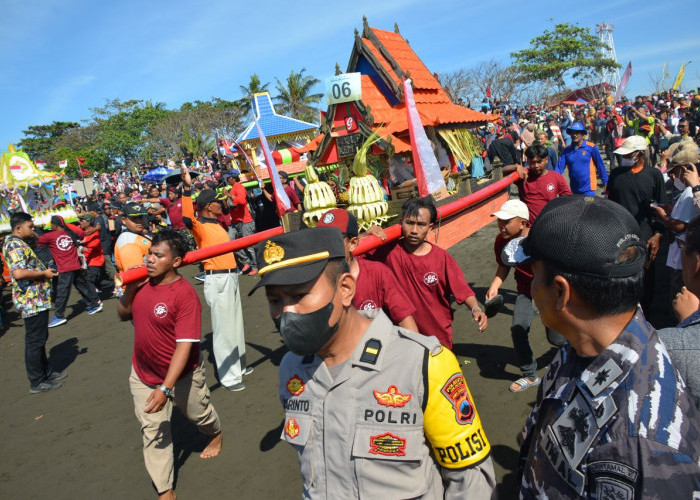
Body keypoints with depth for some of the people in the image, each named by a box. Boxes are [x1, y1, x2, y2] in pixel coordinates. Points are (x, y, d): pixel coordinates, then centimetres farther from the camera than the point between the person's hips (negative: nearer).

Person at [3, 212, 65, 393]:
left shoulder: (19, 243, 15)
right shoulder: (15, 245, -17)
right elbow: (19, 273, -30)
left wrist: (45, 271, 14)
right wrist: (44, 273, -18)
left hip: (36, 300, 11)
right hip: (32, 301, -11)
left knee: (40, 338, 20)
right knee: (35, 341, -1)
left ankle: (46, 371, 33)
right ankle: (36, 382, 10)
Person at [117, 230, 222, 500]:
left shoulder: (185, 294, -27)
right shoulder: (143, 282, -8)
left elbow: (185, 345, -29)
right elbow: (123, 315, 6)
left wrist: (166, 388, -32)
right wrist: (129, 288, -14)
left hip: (180, 376, -5)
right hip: (143, 375, 5)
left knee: (198, 413, 21)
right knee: (153, 432, 10)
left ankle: (216, 435, 56)